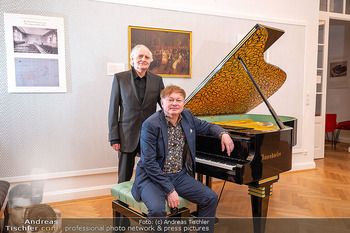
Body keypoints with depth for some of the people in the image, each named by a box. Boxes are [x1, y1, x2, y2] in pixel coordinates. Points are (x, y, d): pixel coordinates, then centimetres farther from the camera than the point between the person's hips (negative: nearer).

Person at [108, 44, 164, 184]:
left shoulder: (157, 80, 5)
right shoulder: (120, 78, -1)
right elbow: (113, 109, -1)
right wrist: (114, 138, -5)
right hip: (127, 135, -2)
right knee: (124, 179, 9)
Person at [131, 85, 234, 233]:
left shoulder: (187, 116, 2)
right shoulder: (151, 125, -18)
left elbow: (207, 126, 20)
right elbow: (149, 163, -20)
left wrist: (223, 134, -3)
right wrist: (169, 190, -21)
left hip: (179, 176, 6)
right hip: (152, 177, -6)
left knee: (211, 198, -4)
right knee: (157, 209, -31)